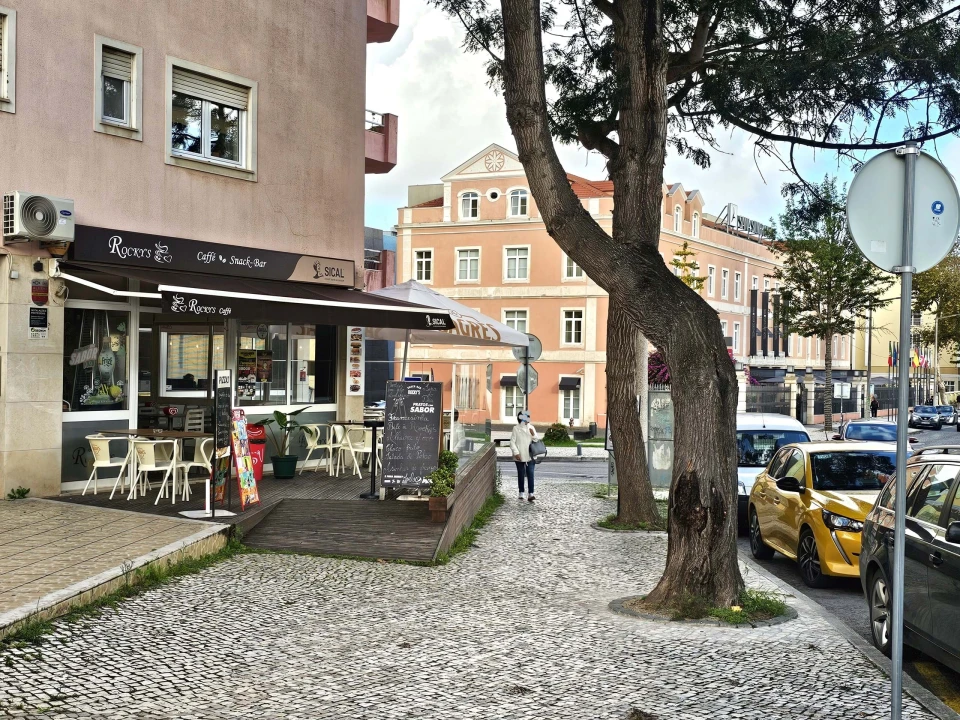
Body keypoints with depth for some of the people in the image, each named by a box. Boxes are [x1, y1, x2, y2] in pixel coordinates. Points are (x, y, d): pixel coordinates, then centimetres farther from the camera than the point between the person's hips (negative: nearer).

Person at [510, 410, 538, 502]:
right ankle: (521, 493, 19)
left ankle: (530, 494, -12)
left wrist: (533, 435, -10)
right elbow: (512, 442, -5)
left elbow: (536, 440, 10)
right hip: (520, 457, -2)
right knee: (521, 474, 8)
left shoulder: (531, 428, 8)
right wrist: (516, 453, -14)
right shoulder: (516, 429, -1)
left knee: (530, 474, -7)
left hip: (530, 456, 2)